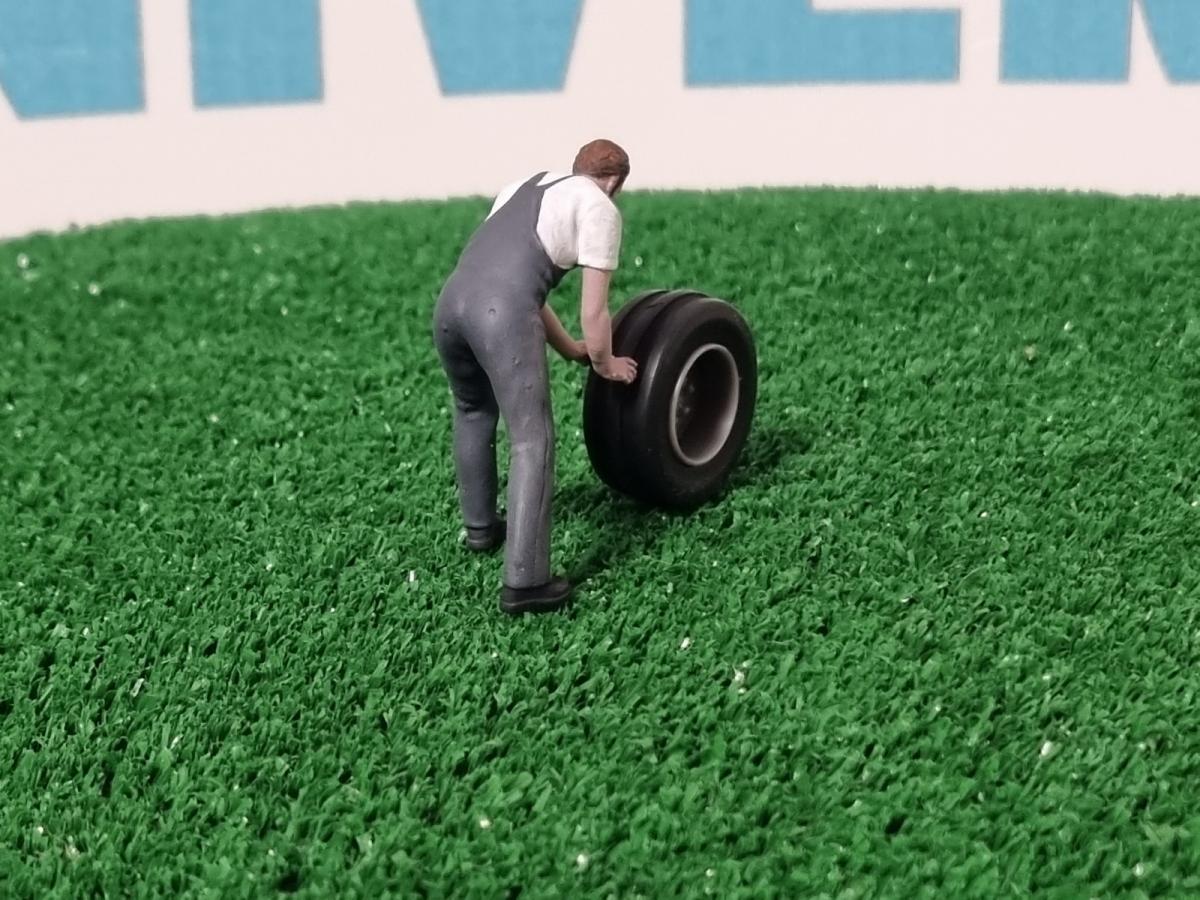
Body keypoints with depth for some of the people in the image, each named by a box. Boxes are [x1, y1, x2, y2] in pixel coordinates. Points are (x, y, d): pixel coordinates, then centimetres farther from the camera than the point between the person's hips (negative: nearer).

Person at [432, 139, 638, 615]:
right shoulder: (600, 209, 11)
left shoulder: (520, 187, 33)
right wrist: (604, 363, 25)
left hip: (449, 301, 7)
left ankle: (479, 526, 42)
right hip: (500, 313, -7)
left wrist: (570, 350, 44)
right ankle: (524, 582, -9)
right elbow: (594, 310, 7)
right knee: (532, 442, -4)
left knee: (473, 413, 30)